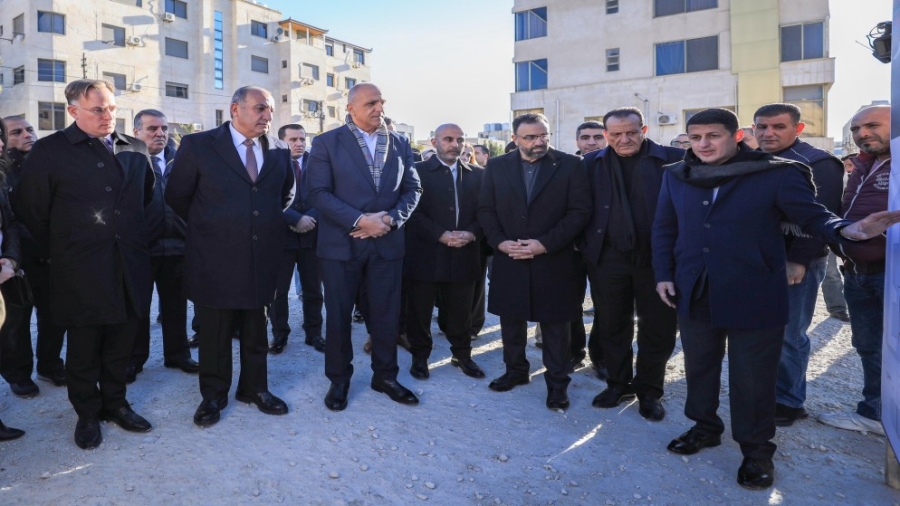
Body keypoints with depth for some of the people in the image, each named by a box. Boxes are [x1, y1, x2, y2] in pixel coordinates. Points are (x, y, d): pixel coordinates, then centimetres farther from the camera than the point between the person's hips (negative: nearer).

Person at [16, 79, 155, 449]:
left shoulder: (135, 150, 7)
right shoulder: (49, 151, -4)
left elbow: (147, 199, 17)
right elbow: (32, 212, 0)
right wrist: (57, 254, 4)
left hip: (130, 269, 3)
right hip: (81, 273, -3)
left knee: (121, 344, 14)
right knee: (83, 349, 10)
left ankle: (115, 402, 33)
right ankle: (88, 414, 28)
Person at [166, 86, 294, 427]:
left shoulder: (279, 150, 4)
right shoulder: (198, 145, -5)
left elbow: (286, 193, 20)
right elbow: (176, 196, 3)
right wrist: (206, 227, 8)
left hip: (263, 255, 3)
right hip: (215, 257, -3)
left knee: (256, 330, 14)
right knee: (214, 332, 10)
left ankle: (255, 388, 31)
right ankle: (213, 395, 26)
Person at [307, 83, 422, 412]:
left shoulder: (400, 144, 9)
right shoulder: (327, 143, -1)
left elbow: (412, 189, 7)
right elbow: (319, 193, -9)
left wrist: (391, 218, -11)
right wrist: (360, 220, -18)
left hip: (387, 243, 3)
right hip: (341, 243, -2)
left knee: (386, 313, 9)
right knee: (338, 315, 8)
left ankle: (385, 376, 27)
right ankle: (339, 380, 25)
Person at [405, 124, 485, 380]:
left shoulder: (478, 174, 10)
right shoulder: (418, 171, -1)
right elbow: (413, 212, -8)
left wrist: (471, 233, -12)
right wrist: (442, 235, -17)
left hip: (464, 255, 3)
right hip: (426, 254, -2)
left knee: (461, 312, 11)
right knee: (420, 310, 8)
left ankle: (462, 354, 29)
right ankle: (420, 356, 25)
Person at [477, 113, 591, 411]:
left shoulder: (570, 165, -3)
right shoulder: (497, 166, 4)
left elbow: (580, 211, -8)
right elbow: (485, 209, 5)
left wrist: (546, 243, -16)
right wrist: (499, 241, -11)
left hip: (553, 260, -2)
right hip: (509, 258, 3)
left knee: (555, 324, 8)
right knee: (511, 319, 13)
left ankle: (557, 383, 22)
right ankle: (515, 371, 33)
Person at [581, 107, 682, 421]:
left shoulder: (673, 159, -3)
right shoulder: (592, 164, 4)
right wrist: (586, 247, 1)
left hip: (656, 257, -1)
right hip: (608, 257, 2)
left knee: (656, 329, 9)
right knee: (611, 326, 12)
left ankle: (649, 391, 26)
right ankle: (618, 383, 30)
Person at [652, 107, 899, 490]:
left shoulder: (778, 174, -9)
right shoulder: (677, 176, 4)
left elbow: (812, 215, -5)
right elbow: (664, 229, 10)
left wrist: (846, 230, -26)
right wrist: (663, 274, 5)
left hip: (754, 296, -4)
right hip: (694, 294, 4)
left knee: (753, 378, 7)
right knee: (699, 366, 18)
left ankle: (756, 449, 27)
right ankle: (705, 427, 39)